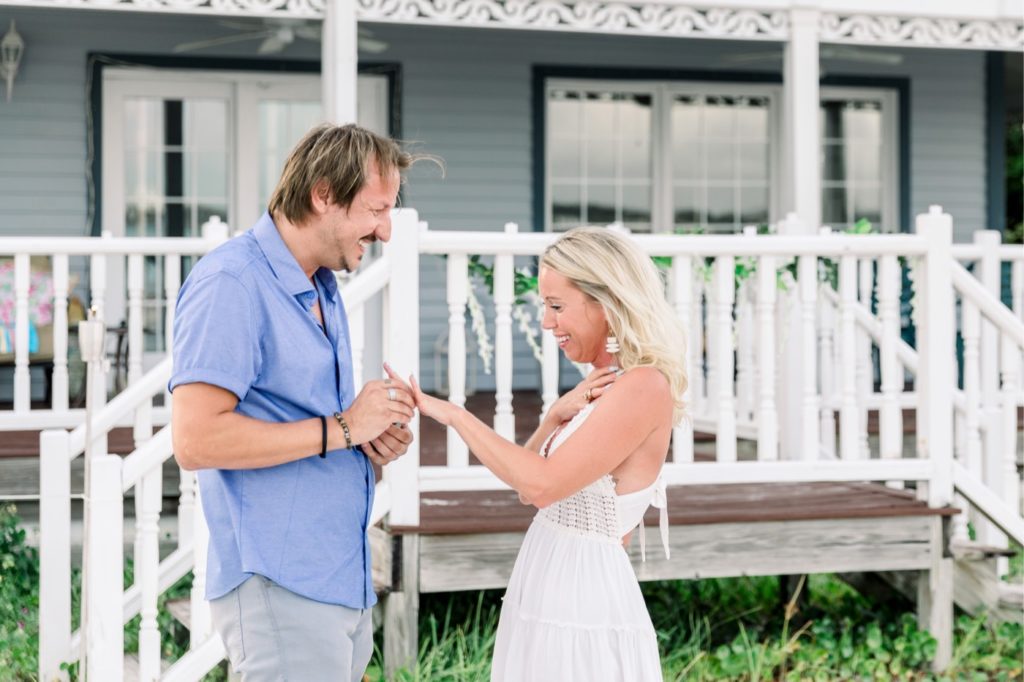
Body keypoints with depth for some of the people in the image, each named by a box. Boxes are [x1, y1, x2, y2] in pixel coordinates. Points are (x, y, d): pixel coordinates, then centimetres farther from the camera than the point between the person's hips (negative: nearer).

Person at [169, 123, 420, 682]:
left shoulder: (323, 290, 17)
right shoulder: (231, 283, -13)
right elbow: (196, 440, -22)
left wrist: (369, 438, 6)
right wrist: (341, 429, -17)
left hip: (344, 586, 9)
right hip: (281, 590, -9)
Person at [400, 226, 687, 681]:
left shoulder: (644, 387, -16)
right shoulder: (600, 388, 12)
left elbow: (542, 484, -23)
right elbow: (528, 488, 13)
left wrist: (453, 414, -16)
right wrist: (557, 416, -3)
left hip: (583, 612, -9)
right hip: (544, 601, 9)